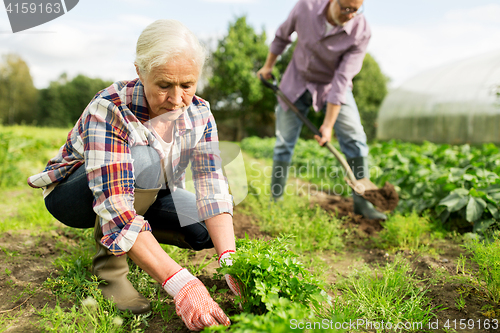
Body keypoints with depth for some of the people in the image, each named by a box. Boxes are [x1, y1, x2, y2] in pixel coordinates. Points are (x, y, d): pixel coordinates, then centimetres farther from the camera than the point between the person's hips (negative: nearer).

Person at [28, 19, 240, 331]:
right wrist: (179, 283, -52)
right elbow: (115, 207, -44)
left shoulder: (199, 113, -17)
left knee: (208, 229, -17)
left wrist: (231, 261, -41)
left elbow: (212, 187, -26)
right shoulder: (109, 110, -33)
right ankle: (110, 263, -17)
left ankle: (140, 241, 9)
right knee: (145, 160, -36)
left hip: (146, 194, 5)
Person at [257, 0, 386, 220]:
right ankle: (274, 200, 17)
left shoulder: (361, 31, -25)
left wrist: (328, 124, -27)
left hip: (332, 85, -1)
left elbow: (342, 79, -27)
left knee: (355, 138, -14)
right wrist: (268, 65, 10)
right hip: (297, 80, 1)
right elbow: (283, 35, -1)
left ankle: (362, 202, -4)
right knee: (284, 143, 2)